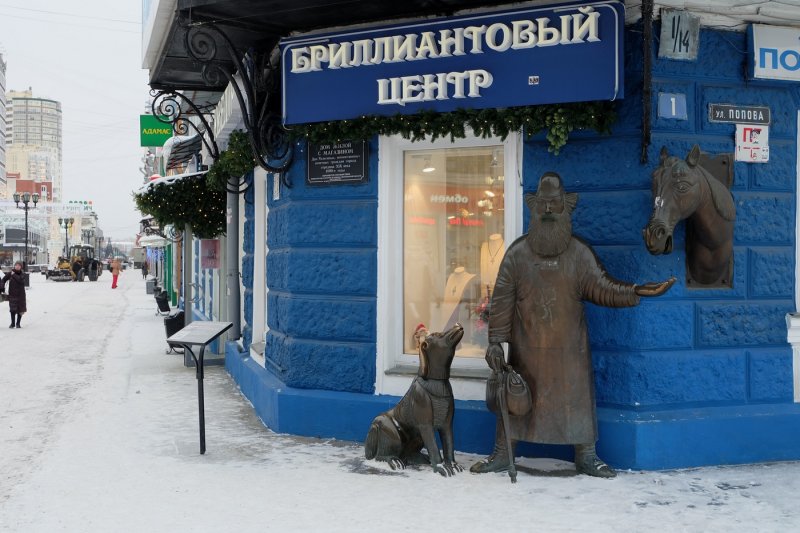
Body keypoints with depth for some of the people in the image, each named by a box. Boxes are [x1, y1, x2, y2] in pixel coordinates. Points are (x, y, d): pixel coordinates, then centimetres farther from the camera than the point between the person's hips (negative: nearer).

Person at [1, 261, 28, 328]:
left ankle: (18, 323, 16)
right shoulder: (10, 274, 0)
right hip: (12, 294, 0)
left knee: (20, 309, 3)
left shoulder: (22, 274, -2)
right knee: (12, 309, -6)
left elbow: (20, 280, -21)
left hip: (20, 294, 0)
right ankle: (12, 323, 5)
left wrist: (14, 275, -16)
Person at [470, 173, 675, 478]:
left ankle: (586, 457, 19)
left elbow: (602, 288, 2)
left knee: (577, 395, 5)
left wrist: (634, 292, -13)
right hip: (527, 346, -1)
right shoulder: (517, 253, -2)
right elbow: (501, 301, -3)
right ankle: (501, 455, 17)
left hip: (569, 345, 1)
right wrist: (495, 341, -6)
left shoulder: (579, 253, 2)